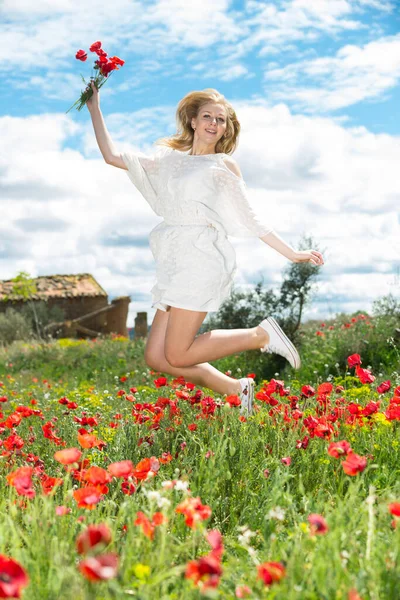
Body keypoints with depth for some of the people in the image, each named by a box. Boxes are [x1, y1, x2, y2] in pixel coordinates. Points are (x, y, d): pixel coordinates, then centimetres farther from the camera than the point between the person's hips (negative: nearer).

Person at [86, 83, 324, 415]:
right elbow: (112, 156, 18)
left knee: (177, 356, -14)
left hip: (202, 259, -6)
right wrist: (95, 109, 19)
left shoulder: (224, 165, 9)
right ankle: (237, 390, 10)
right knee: (157, 357, -2)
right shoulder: (169, 160, 20)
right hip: (175, 265, 6)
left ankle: (260, 335, 2)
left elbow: (250, 219, 9)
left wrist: (292, 253, 6)